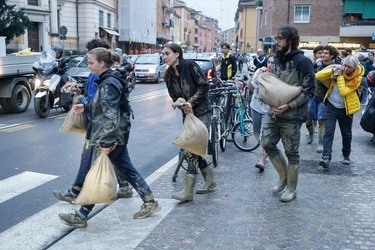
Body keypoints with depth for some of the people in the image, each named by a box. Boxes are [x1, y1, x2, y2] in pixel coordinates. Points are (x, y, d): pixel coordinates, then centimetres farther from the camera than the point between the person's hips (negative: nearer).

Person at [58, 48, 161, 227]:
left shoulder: (109, 84, -19)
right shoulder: (108, 80, 11)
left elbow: (111, 115, -24)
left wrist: (106, 142, -24)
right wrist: (85, 107, 11)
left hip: (112, 137, -10)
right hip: (118, 135, 10)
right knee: (127, 169, 15)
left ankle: (81, 216, 13)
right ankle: (150, 203, 23)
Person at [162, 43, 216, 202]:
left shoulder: (190, 65, -12)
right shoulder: (169, 76, 6)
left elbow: (204, 85, -14)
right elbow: (174, 97, 6)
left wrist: (191, 102, -20)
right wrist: (182, 106, -14)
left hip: (202, 113, -7)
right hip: (188, 114, 7)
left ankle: (188, 191, -5)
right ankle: (209, 181, 30)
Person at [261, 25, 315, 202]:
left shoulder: (302, 61, -13)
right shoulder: (277, 59, 10)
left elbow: (309, 90, -15)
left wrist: (288, 106, -22)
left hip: (292, 116, -7)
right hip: (274, 113, 7)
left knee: (291, 152, 4)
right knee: (267, 144, 7)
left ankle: (291, 189, 21)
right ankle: (283, 176, 29)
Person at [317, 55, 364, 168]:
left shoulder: (357, 78, -13)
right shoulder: (338, 70, -7)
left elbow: (343, 92, -25)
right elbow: (318, 76, -13)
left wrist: (339, 76, -24)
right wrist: (333, 70, -24)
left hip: (345, 109, 0)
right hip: (331, 106, 0)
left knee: (346, 134, 14)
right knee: (328, 132, -11)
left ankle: (346, 155, 35)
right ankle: (326, 158, -17)